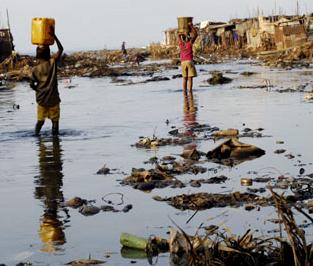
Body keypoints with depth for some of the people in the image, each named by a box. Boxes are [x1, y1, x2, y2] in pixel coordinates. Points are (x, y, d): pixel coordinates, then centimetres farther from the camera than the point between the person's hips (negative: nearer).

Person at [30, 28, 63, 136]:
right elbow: (60, 49, -1)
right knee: (55, 120, 6)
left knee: (40, 120, 14)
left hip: (41, 99, 2)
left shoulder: (35, 69, -5)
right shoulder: (52, 63, -9)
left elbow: (32, 85, -2)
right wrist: (53, 35, -1)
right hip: (53, 99, -2)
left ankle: (36, 135, 9)